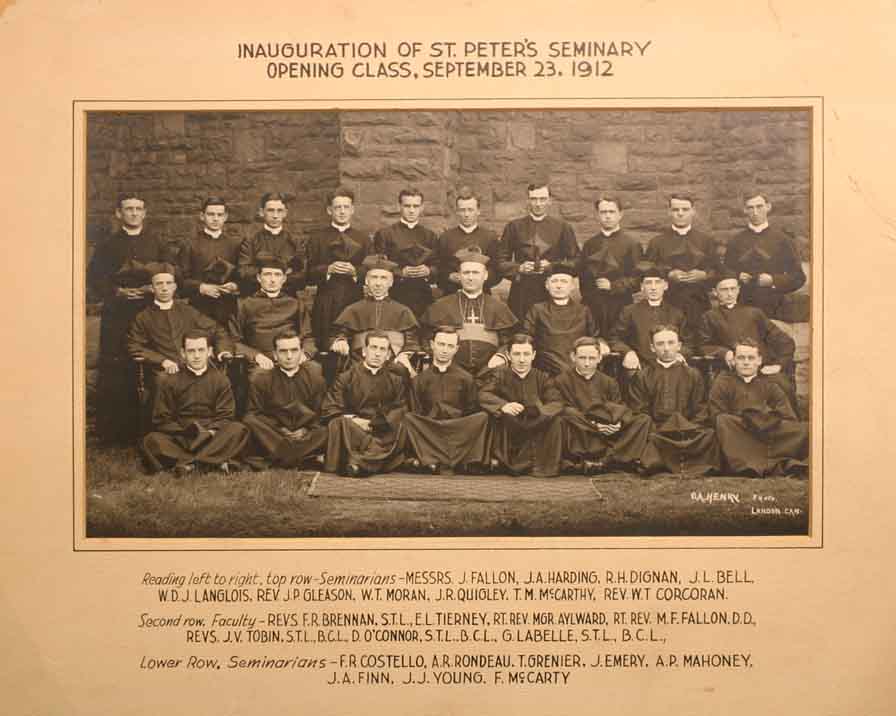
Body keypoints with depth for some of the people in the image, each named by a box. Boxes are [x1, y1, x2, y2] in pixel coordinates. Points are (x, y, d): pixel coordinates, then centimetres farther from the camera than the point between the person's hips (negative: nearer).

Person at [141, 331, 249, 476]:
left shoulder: (220, 380, 9)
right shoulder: (169, 380, 7)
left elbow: (225, 417, 3)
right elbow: (161, 420, 4)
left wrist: (211, 432, -17)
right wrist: (185, 433, -12)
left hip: (212, 437, 1)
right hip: (179, 438, 0)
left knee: (239, 430, -28)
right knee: (151, 441, -30)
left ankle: (187, 462, -34)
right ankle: (216, 460, -36)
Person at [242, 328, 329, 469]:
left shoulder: (315, 377, 8)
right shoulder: (262, 380, 6)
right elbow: (252, 414, 2)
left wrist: (306, 430, -11)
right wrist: (278, 428, -10)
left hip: (306, 436, 0)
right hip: (275, 435, 0)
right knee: (249, 422, -28)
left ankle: (280, 459, -32)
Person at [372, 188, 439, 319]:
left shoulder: (430, 236, 18)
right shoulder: (384, 234, 8)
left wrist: (428, 271, -9)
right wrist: (401, 272, -12)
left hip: (423, 296, 2)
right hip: (396, 297, -2)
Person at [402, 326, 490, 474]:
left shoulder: (466, 378, 14)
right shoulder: (420, 378, 13)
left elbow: (472, 413, 13)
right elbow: (415, 414, 9)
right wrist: (418, 452, -4)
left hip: (459, 431, 0)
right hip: (429, 431, 0)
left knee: (482, 417, -26)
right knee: (408, 418, -27)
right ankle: (428, 458, -31)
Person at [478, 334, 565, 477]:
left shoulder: (543, 378, 6)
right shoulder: (499, 374, 3)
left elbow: (557, 403, -10)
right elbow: (483, 395, -15)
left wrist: (540, 411, -33)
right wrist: (503, 405, -36)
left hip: (535, 432, 1)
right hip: (507, 434, -1)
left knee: (556, 421, -25)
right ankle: (500, 459, -16)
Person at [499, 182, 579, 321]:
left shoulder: (563, 228, 10)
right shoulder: (514, 227, 11)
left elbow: (576, 262, 8)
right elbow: (501, 262, 10)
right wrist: (519, 268, -8)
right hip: (521, 295, 0)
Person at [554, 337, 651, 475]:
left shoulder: (609, 382, 17)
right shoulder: (562, 381, 4)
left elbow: (620, 409, 9)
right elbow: (567, 412, -7)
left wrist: (618, 423, -16)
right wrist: (593, 425, -19)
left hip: (609, 432, 4)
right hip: (582, 435, -4)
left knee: (644, 420, -14)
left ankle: (605, 461, -29)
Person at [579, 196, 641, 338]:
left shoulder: (632, 244, 5)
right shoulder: (590, 244, 16)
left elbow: (638, 279, -1)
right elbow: (581, 274, 14)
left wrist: (613, 286, -11)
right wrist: (587, 296, 1)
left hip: (620, 308, -3)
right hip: (592, 307, 3)